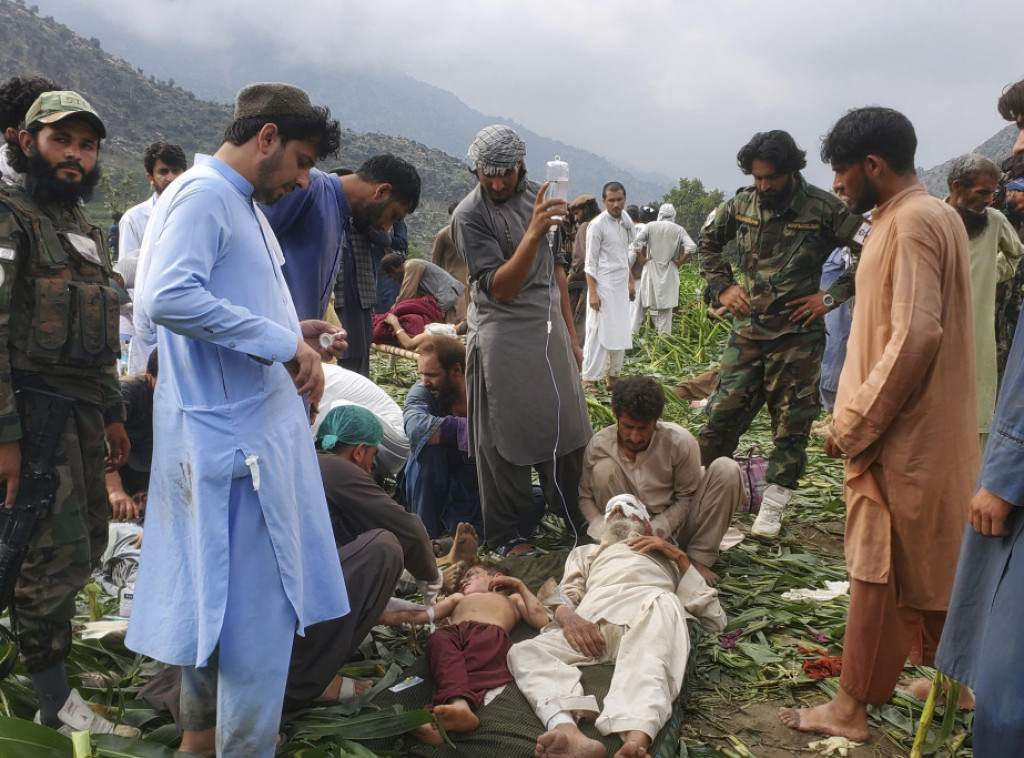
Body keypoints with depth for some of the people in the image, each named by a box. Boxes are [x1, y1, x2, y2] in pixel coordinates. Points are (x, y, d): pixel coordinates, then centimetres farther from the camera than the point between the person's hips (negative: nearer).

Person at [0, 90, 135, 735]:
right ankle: (57, 706, 9)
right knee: (59, 553, -5)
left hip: (83, 409, 8)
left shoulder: (89, 232, 17)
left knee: (88, 541, 15)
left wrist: (113, 414, 19)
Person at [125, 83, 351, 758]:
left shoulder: (244, 204, 19)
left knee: (216, 588, 20)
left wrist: (292, 333, 12)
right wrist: (282, 343, -24)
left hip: (259, 424, 11)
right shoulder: (203, 195, -13)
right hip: (234, 434, -11)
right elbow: (167, 297, -29)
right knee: (256, 605, -3)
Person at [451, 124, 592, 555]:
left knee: (567, 427, 10)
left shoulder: (535, 196, 8)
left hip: (550, 327, 6)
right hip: (503, 335, -6)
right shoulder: (469, 215, -11)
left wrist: (571, 333, 16)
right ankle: (505, 534, 14)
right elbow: (501, 288, -19)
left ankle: (574, 514, 27)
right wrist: (533, 233, -30)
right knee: (505, 438, 0)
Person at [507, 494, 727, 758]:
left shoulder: (668, 555, 40)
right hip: (590, 621, 2)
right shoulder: (585, 552, 43)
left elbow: (715, 619, 26)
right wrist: (567, 616, -5)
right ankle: (571, 735, -54)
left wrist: (681, 557, 16)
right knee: (524, 651, -27)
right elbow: (565, 596, 21)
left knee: (664, 602, -38)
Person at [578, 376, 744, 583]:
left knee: (727, 470, -22)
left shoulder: (680, 441, -18)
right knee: (603, 469, -23)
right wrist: (604, 530, -22)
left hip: (676, 525, 0)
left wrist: (656, 529, -23)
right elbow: (585, 497, -3)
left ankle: (700, 559, -15)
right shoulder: (599, 445, -14)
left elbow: (686, 497, -9)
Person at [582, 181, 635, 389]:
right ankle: (588, 378, -2)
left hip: (621, 284, 7)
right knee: (598, 331, -8)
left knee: (620, 331, 9)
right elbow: (590, 262, -12)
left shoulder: (626, 222, 10)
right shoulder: (597, 225, -11)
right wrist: (592, 292, -18)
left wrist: (631, 281, 18)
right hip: (603, 284, -7)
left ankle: (613, 375, 18)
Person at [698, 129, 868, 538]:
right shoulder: (742, 204, 1)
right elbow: (708, 240, 19)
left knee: (791, 421, 6)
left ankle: (772, 507, 18)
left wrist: (831, 296, -12)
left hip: (798, 333, -2)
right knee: (723, 411, 3)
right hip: (747, 329, 3)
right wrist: (722, 286, 7)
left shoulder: (824, 209, -10)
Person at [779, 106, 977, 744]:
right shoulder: (938, 214, 14)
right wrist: (861, 414, 16)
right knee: (932, 560, 20)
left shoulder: (911, 221, -17)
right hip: (930, 428, 10)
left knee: (878, 570, -1)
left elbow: (915, 336, -25)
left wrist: (855, 423, -19)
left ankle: (851, 709, 11)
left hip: (900, 435, -10)